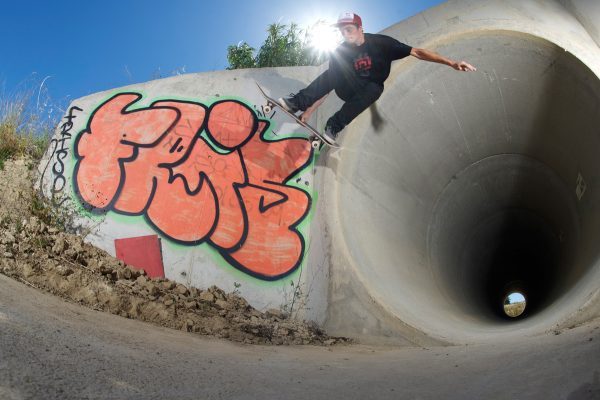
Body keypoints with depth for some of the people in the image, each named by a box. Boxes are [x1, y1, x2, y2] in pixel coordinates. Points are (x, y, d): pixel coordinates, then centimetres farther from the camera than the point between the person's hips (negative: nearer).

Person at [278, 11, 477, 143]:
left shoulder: (380, 42, -14)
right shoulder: (340, 52, -8)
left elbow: (416, 52, -17)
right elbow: (328, 84, -5)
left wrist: (451, 63, -25)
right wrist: (310, 109, -14)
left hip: (368, 92, -1)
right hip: (349, 91, 1)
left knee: (375, 88, -37)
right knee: (333, 70, -27)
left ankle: (334, 126, -33)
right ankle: (298, 103, -32)